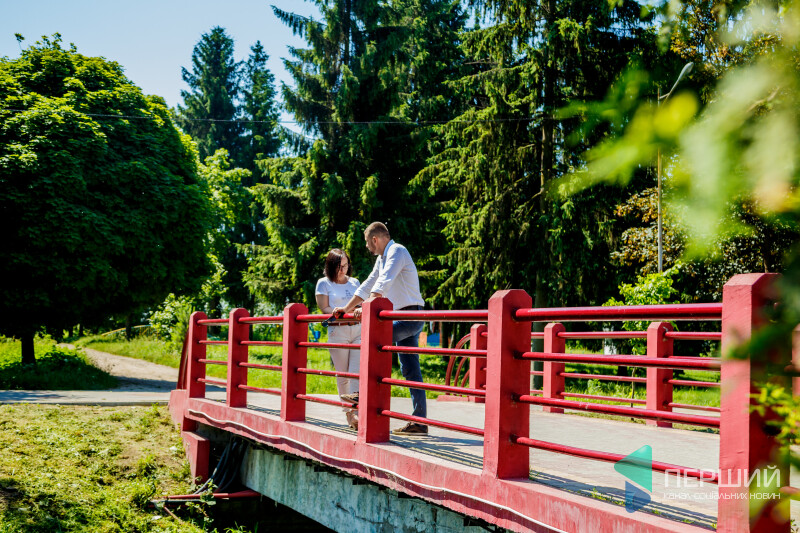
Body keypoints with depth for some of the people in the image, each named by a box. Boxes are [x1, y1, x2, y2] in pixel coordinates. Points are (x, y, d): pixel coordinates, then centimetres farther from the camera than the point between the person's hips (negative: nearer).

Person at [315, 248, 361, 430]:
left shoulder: (354, 282, 17)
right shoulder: (324, 283, 6)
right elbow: (324, 308, -1)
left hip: (358, 329, 3)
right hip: (337, 331, -2)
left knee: (357, 371, -12)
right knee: (342, 374, -1)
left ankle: (355, 412, -18)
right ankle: (348, 413, 8)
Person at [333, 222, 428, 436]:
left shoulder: (397, 251, -10)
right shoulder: (382, 258, 20)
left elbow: (383, 283, -24)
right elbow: (369, 285, 28)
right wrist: (346, 309, 25)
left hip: (410, 316, -10)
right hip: (402, 317, 10)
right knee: (411, 371, 4)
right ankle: (419, 422, 3)